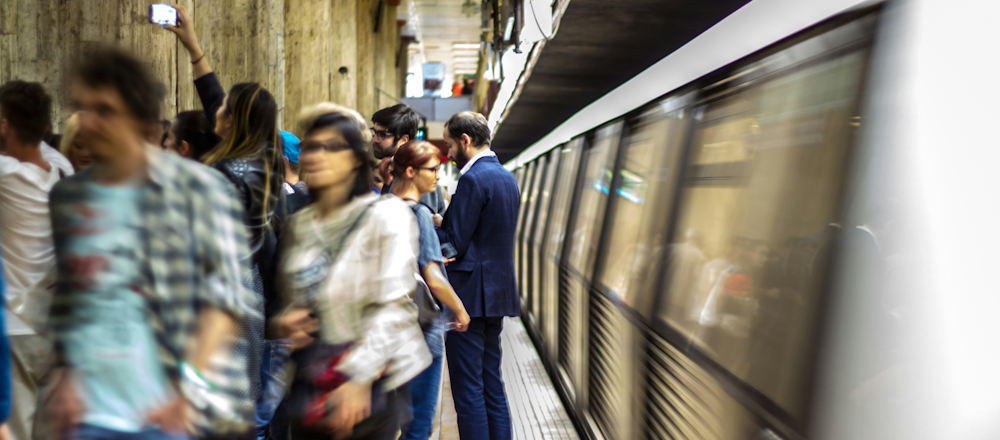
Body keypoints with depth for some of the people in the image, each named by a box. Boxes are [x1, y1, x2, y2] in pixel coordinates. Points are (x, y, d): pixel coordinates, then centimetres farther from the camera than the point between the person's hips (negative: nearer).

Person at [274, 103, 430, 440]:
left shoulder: (386, 215, -9)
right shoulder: (299, 224, 9)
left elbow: (394, 306, -15)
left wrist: (359, 378, -21)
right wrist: (286, 320, -2)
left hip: (373, 384, -5)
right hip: (309, 381, 5)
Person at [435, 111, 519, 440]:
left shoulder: (473, 179, -15)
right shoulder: (507, 177, 14)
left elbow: (453, 243, -16)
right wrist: (442, 220, 9)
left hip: (471, 294, -9)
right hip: (497, 292, 9)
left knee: (468, 391, -2)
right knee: (492, 385, 16)